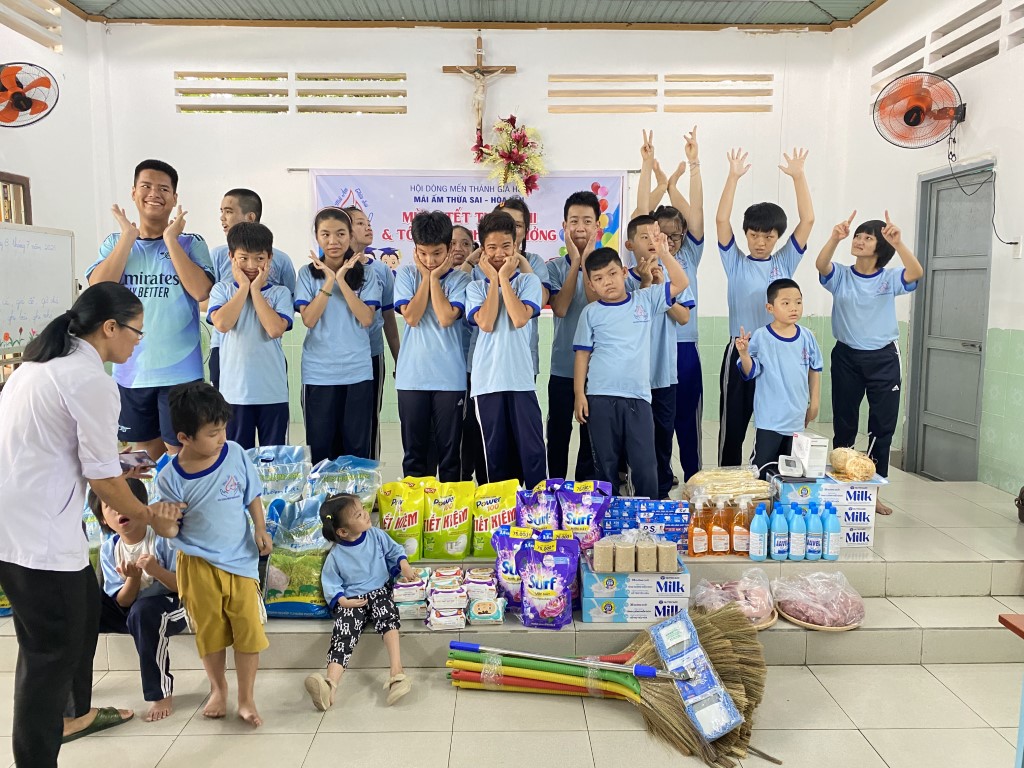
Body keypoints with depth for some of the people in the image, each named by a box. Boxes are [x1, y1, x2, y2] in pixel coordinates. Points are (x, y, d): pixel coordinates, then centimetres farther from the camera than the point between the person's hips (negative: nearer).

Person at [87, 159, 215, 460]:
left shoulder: (191, 243, -1)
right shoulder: (115, 242, 7)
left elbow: (200, 291, -17)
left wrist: (170, 239, -14)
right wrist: (129, 236, -9)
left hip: (179, 371, -3)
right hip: (131, 370, 3)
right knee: (145, 454, 16)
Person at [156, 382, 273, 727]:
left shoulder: (235, 454, -9)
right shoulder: (170, 478, -14)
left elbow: (252, 495, 4)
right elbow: (170, 528, -4)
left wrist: (260, 529, -3)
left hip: (240, 559, 1)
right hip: (198, 563, -1)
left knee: (249, 628, 2)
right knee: (209, 630, 14)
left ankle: (246, 699, 20)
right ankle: (218, 689, 39)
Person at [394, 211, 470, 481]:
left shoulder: (459, 279, 0)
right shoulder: (406, 274, 4)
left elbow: (446, 318, -16)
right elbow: (411, 317, -10)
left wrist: (434, 277, -8)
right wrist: (426, 276, -6)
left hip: (449, 378, -1)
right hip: (411, 377, 1)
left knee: (449, 451, 7)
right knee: (414, 451, 9)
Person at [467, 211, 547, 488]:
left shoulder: (529, 281, 6)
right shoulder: (476, 287, 10)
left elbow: (520, 319, -12)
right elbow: (485, 323, -9)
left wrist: (504, 277, -5)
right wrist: (494, 279, -3)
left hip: (521, 377, -1)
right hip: (487, 379, 1)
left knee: (532, 448, -2)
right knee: (496, 450, 8)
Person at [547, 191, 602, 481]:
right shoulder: (555, 267, 2)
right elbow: (560, 308, -15)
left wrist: (587, 261, -17)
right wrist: (575, 262, -14)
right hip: (563, 366, 1)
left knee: (592, 436, 9)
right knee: (558, 435, 9)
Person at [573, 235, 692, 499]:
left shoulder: (645, 300, 7)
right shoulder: (591, 312, 3)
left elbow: (680, 284, 3)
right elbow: (582, 354, 3)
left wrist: (664, 252, -7)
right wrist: (579, 394, -2)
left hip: (638, 397, 1)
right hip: (600, 398, 0)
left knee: (645, 465, 1)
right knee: (606, 465, 8)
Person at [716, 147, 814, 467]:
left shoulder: (784, 262, 8)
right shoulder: (735, 263, 3)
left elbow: (807, 219, 1)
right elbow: (721, 220, -8)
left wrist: (798, 175, -7)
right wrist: (733, 177, -15)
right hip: (740, 351, -2)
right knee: (732, 424, 6)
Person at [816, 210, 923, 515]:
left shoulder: (889, 279, -1)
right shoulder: (840, 276, 0)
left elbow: (916, 273, -21)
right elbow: (820, 264, -21)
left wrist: (899, 243, -37)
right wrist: (835, 238, -40)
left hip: (883, 359, 0)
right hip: (847, 356, 0)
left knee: (883, 426, 2)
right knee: (844, 424, 8)